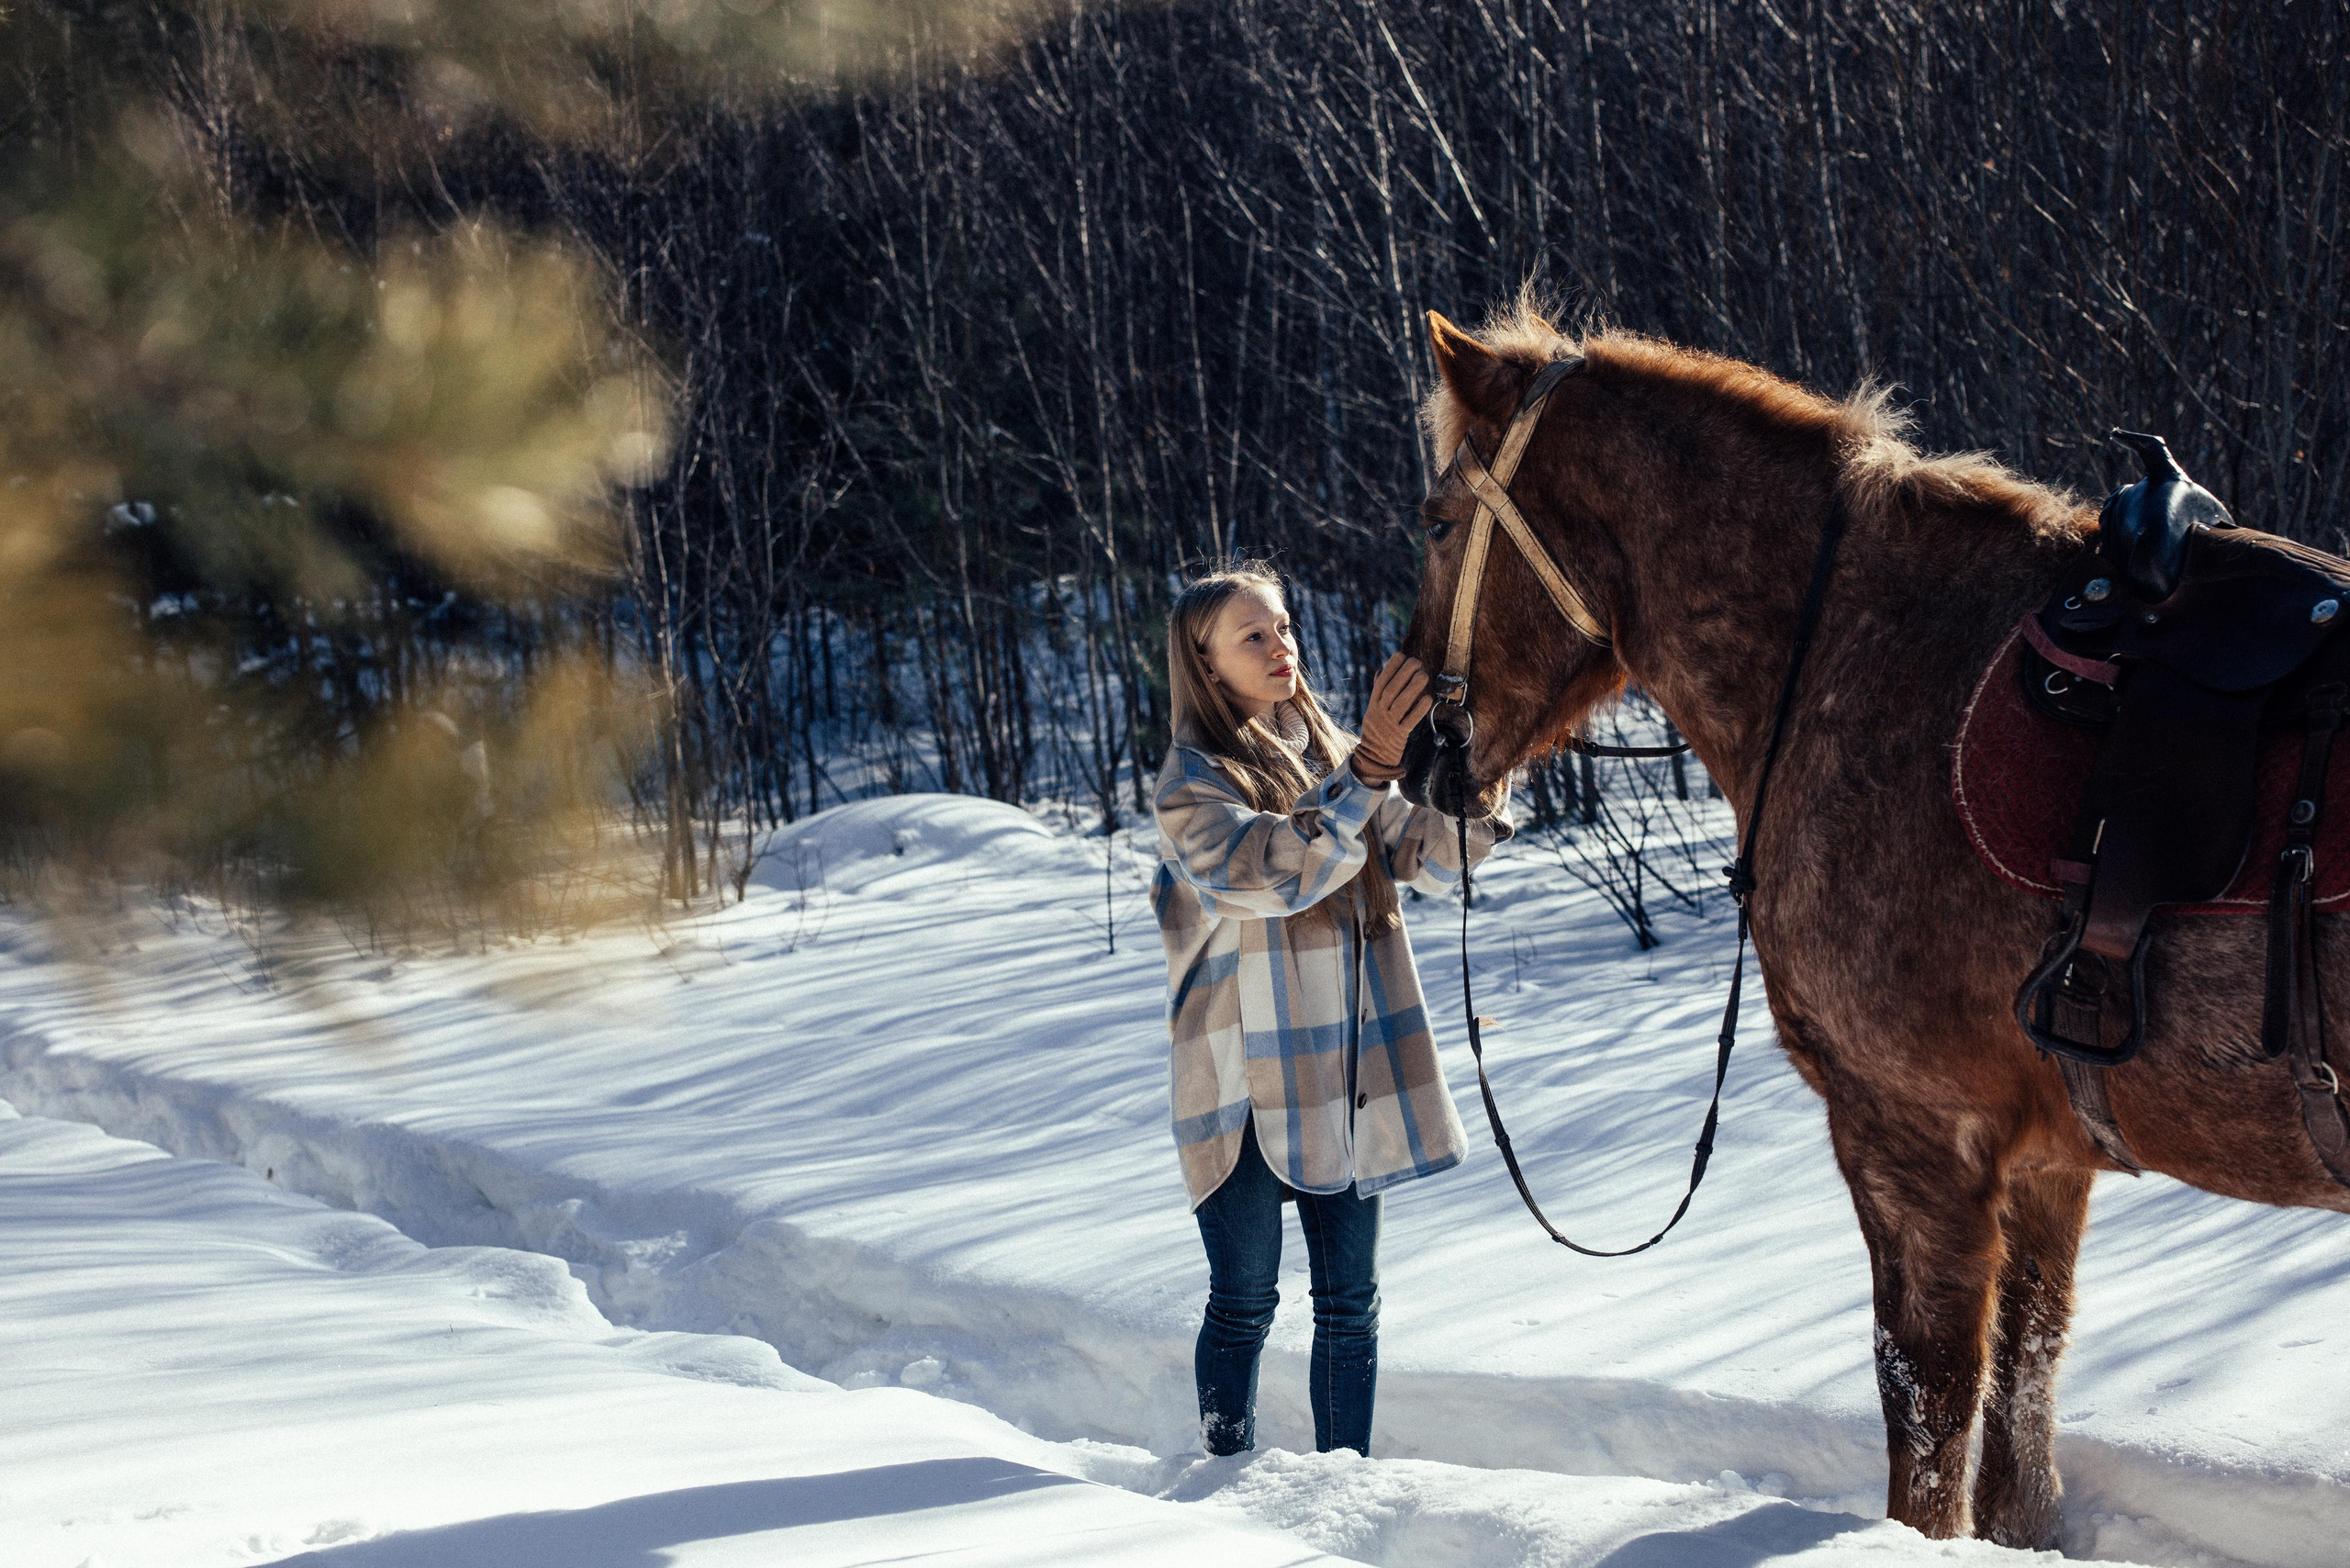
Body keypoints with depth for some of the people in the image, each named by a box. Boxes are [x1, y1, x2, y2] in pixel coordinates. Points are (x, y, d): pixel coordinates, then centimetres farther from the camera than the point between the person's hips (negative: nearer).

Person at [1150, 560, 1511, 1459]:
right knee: (1244, 1303, 2)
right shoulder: (1193, 784, -9)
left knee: (1350, 1302, 10)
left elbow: (1426, 858, 1)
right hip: (1244, 1082, -5)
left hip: (1348, 1078, 6)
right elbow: (1276, 871, -28)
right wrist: (1370, 769, -36)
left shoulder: (1328, 753, 9)